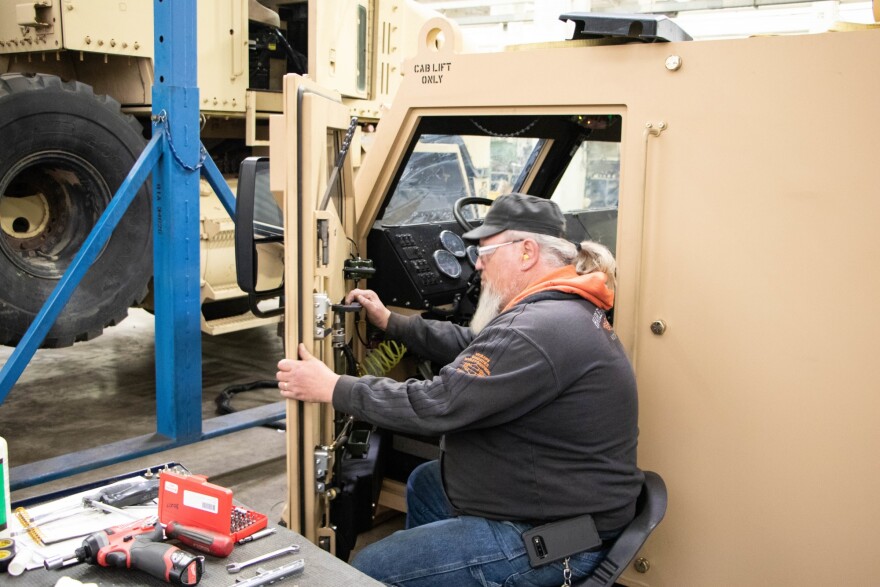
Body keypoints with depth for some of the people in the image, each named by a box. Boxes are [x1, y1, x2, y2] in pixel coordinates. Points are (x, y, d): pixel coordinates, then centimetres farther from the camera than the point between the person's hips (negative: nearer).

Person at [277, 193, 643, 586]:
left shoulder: (540, 330, -28)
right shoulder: (561, 307, 7)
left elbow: (436, 405, -26)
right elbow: (472, 347, 16)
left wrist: (332, 388, -16)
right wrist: (390, 322, 14)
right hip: (559, 502, 11)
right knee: (423, 483, 29)